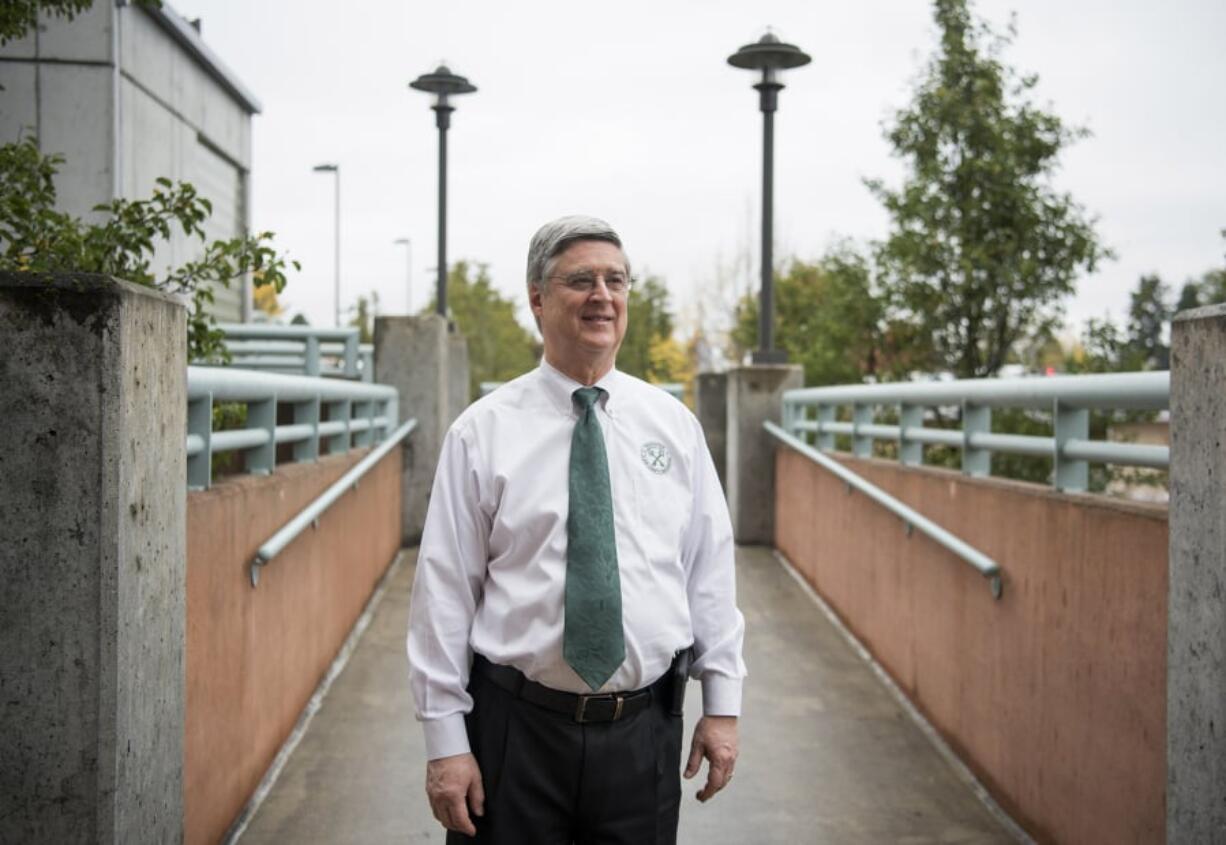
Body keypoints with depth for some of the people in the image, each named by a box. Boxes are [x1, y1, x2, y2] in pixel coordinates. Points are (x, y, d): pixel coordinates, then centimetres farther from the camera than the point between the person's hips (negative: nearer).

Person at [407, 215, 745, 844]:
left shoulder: (673, 425, 4)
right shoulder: (481, 432, -4)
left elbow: (710, 570, 5)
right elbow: (445, 588, -4)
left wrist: (722, 702, 2)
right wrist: (445, 741, -7)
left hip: (644, 728, 2)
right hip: (515, 723, -2)